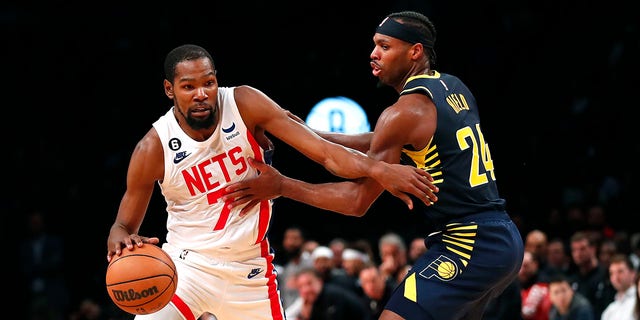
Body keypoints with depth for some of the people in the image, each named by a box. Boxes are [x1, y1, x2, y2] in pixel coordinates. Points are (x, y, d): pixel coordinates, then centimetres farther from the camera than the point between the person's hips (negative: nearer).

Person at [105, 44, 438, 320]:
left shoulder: (245, 105, -14)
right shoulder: (153, 148, -16)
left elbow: (322, 150, -20)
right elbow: (123, 227, -6)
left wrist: (376, 169, -38)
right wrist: (122, 242, -32)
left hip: (249, 268, 2)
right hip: (187, 263, -2)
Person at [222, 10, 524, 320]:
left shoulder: (406, 111, -14)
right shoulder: (453, 88, 13)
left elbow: (358, 200, -13)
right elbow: (380, 145, 23)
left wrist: (282, 186, -8)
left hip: (467, 244, -10)